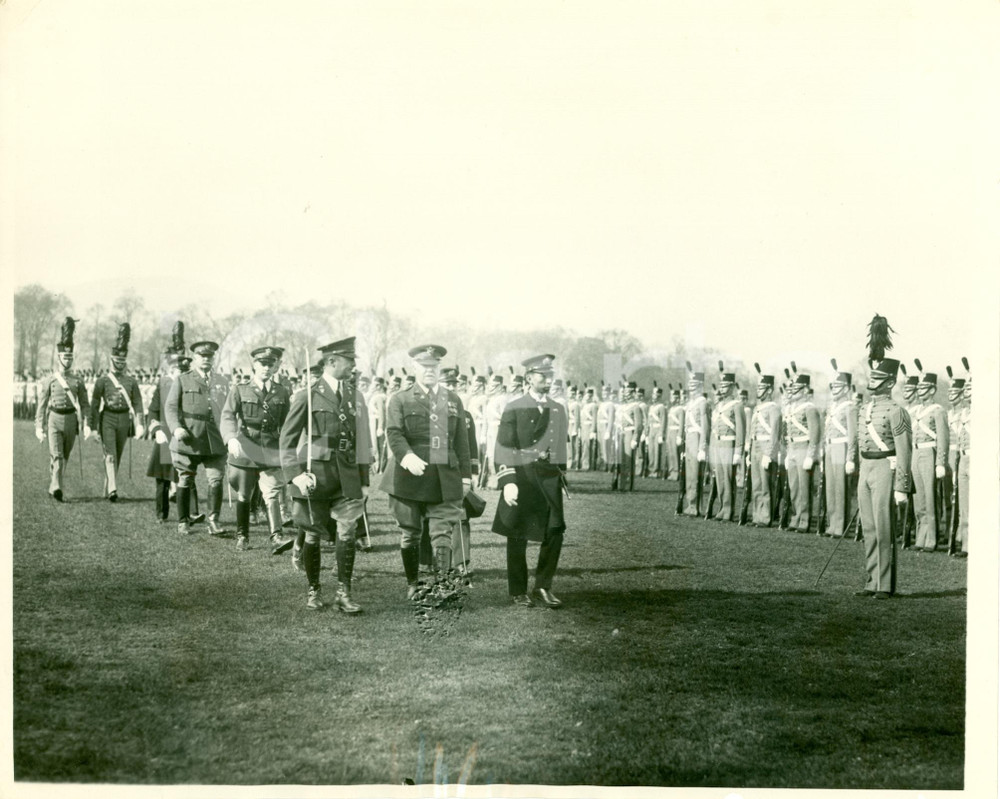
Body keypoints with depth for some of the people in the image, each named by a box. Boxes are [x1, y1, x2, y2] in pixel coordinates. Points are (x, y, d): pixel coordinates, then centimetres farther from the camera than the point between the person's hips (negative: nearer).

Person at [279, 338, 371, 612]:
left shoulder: (356, 395, 9)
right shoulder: (308, 395, -3)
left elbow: (362, 440, 13)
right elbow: (287, 439, -2)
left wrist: (364, 480, 11)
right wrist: (295, 474, -13)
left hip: (347, 475, 3)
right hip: (316, 474, -3)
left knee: (347, 533, -2)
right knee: (313, 534, 6)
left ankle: (343, 593, 6)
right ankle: (313, 591, 22)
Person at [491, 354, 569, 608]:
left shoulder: (558, 409, 12)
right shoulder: (515, 408, -2)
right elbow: (504, 447, -7)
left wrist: (562, 479, 16)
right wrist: (507, 481, -15)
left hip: (550, 477, 4)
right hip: (521, 476, -4)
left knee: (555, 532, -4)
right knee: (518, 537, 4)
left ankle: (543, 586, 9)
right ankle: (518, 591, 14)